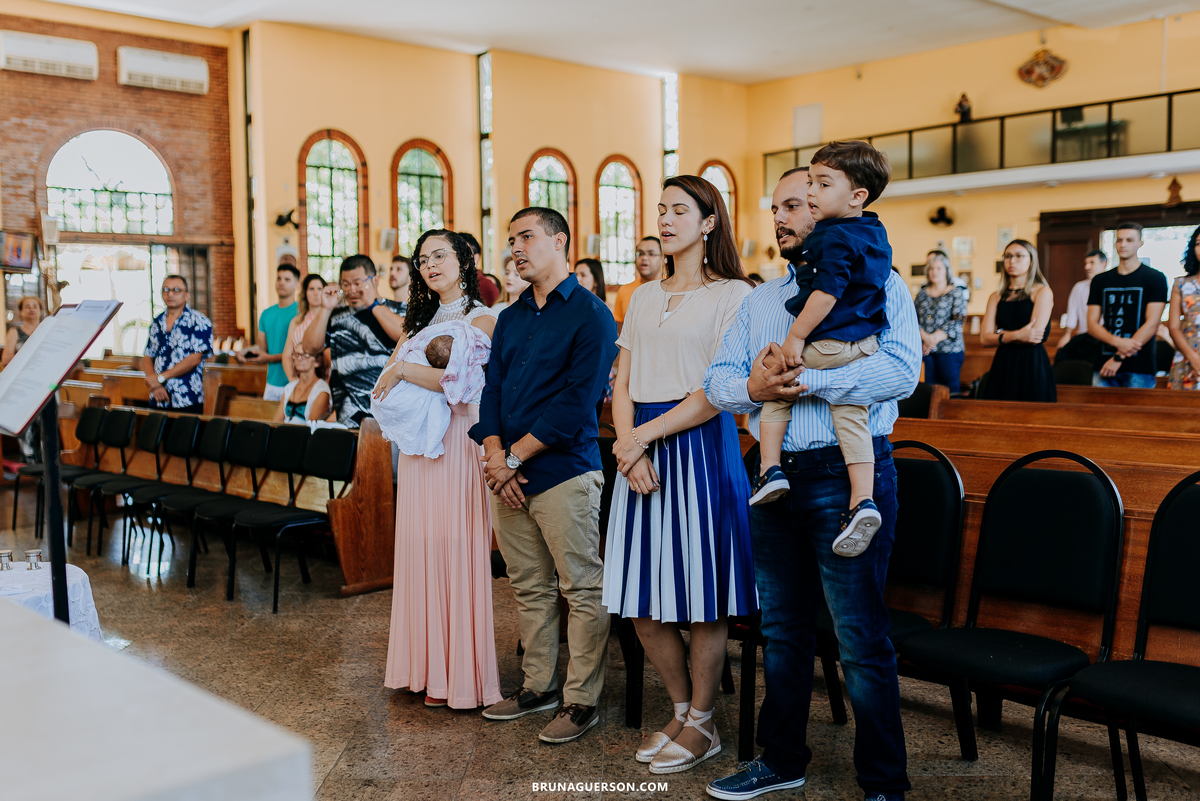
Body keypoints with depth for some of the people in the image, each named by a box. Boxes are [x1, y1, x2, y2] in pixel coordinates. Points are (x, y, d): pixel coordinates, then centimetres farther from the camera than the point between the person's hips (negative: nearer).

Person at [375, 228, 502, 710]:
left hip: (458, 445, -7)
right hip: (417, 446, 7)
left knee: (457, 553, -4)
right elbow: (385, 383, 10)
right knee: (420, 550, 7)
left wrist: (404, 371, -11)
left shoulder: (482, 320, -3)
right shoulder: (419, 321, 18)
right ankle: (428, 667, 16)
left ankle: (461, 676, 5)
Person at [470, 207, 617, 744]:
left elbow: (577, 401, -13)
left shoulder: (590, 314, -6)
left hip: (564, 472, -7)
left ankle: (582, 700, 9)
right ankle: (538, 686, 26)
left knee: (581, 589, 0)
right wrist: (494, 454, -5)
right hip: (509, 477, 7)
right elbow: (492, 387, 12)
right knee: (529, 588, 14)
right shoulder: (511, 317, 17)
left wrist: (515, 456, -13)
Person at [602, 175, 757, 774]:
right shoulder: (644, 297, 16)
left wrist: (642, 435, -13)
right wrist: (628, 447, -7)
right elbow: (621, 385, 11)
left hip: (701, 447, -6)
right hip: (642, 449, 6)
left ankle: (701, 724, 18)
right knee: (641, 599, 7)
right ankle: (682, 712, 25)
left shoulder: (732, 294, -3)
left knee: (701, 598, 1)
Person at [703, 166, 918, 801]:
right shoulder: (759, 301, 17)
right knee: (782, 627, 16)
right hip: (775, 473, 6)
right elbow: (717, 380, 10)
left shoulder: (878, 287, -1)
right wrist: (752, 387, -13)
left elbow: (900, 371, -17)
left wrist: (806, 380, -21)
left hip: (847, 470, -6)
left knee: (861, 639, -2)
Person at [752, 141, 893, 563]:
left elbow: (827, 293, -22)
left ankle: (770, 470, 8)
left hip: (828, 345, -8)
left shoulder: (834, 238, -17)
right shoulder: (875, 233, 12)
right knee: (851, 416, 4)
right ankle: (862, 502, -5)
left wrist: (796, 337, -18)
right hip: (866, 342, 8)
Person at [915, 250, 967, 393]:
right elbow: (915, 320, 6)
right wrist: (925, 337, -13)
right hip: (926, 349, 3)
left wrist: (936, 337, -15)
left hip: (950, 349, -3)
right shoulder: (922, 294, 14)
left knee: (950, 387, -5)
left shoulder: (956, 293, 4)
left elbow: (958, 321, -7)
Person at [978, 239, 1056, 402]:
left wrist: (1000, 334, 0)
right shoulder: (996, 297, 12)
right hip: (1003, 366, 4)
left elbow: (1035, 336, -10)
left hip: (1032, 365, -4)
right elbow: (985, 338, 1)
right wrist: (1016, 335, -14)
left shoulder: (1042, 292, 0)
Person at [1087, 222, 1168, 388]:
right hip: (1104, 364, 3)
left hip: (1139, 368, -3)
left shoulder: (1155, 278, 1)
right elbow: (1092, 324, 5)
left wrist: (1119, 357, -14)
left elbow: (1152, 324, -8)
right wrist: (1118, 342, -14)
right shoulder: (1100, 281, 12)